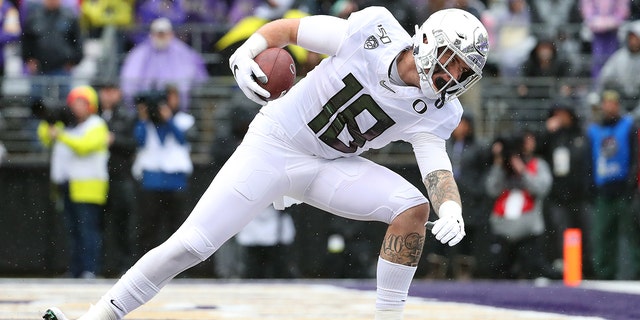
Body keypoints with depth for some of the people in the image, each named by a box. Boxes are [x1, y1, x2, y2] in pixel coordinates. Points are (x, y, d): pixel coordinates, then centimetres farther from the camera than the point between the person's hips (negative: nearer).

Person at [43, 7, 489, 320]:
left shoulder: (435, 113, -9)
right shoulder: (375, 32, -16)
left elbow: (439, 170, -18)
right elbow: (288, 29, -6)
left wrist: (452, 210, -40)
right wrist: (247, 54, -22)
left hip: (333, 166, 3)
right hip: (274, 145, -3)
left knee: (414, 206, -20)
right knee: (189, 245, -11)